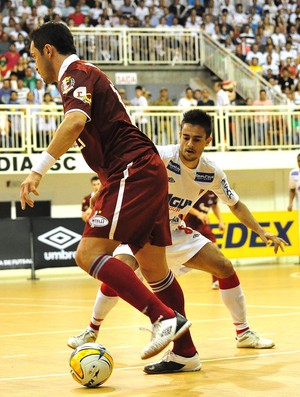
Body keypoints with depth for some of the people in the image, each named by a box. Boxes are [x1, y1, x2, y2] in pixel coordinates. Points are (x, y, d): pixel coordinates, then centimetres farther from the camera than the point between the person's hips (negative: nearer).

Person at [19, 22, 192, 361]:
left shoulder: (75, 74, -6)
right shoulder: (88, 75, 25)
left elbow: (75, 122, -27)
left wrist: (39, 169, -28)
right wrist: (103, 190, 33)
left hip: (132, 173, -10)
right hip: (148, 172, 10)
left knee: (89, 255, -15)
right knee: (154, 269, 10)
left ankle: (165, 318, -22)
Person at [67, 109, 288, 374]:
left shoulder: (211, 173, -10)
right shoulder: (161, 156, -26)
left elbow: (236, 205, 6)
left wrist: (261, 232, -1)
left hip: (175, 231, 5)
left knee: (225, 268, -4)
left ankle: (244, 333, 14)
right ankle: (92, 331, -4)